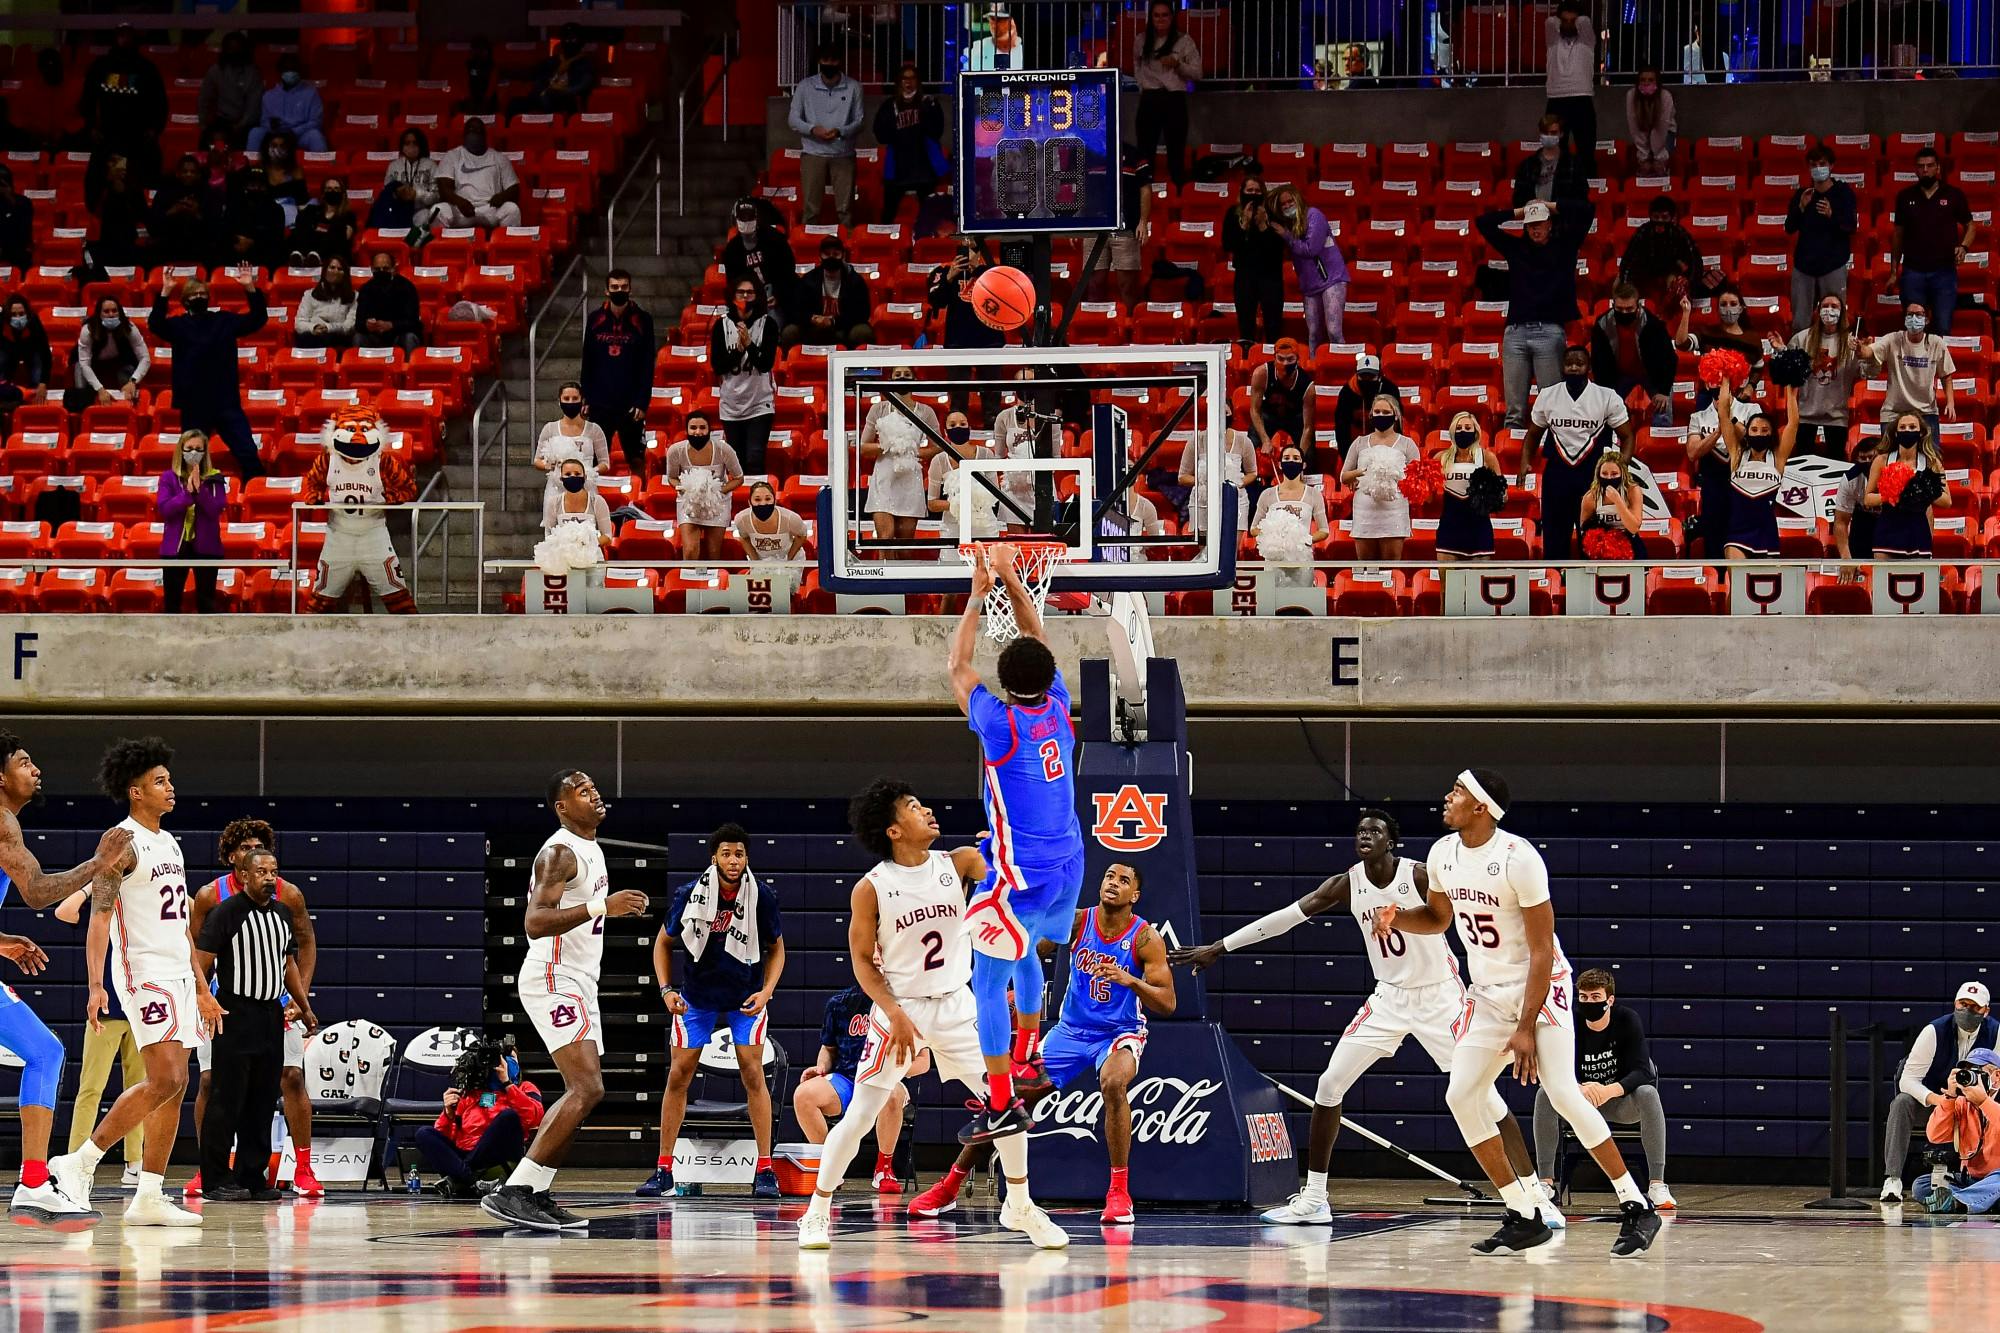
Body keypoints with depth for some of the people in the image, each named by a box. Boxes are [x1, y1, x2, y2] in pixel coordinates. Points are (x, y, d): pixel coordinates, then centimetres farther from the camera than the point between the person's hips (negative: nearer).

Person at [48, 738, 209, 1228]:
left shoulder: (168, 844, 17)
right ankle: (80, 1161, -12)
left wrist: (201, 990, 22)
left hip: (177, 973, 9)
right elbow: (99, 917, -16)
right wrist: (95, 986, -26)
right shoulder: (122, 843, -10)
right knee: (165, 1080, -18)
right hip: (143, 971, -9)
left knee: (174, 1086, 4)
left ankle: (149, 1198, 5)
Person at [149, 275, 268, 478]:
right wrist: (165, 293, -25)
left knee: (247, 452, -2)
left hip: (227, 401, 1)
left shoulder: (225, 320, 9)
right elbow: (155, 324, -14)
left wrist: (251, 289, -10)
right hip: (194, 405, -1)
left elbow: (257, 319, 5)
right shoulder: (178, 325, 4)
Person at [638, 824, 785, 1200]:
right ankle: (663, 1169, 3)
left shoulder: (760, 896, -13)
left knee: (752, 1073, -10)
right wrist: (666, 990, -11)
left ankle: (764, 1170, -5)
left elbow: (776, 948, 0)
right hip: (697, 995, 1)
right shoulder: (691, 894, -13)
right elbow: (664, 942, 1)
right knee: (678, 1075, -4)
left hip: (746, 996, -1)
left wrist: (766, 992, -14)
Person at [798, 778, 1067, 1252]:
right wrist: (895, 1014, -16)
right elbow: (863, 962, -6)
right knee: (860, 1115, -5)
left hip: (957, 1004, 3)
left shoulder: (957, 863, -2)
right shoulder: (872, 889, -10)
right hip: (900, 1008, -3)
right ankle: (817, 1211, 9)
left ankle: (1019, 1204, 17)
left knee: (1006, 1101, 0)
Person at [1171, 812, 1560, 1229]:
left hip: (1440, 996, -5)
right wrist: (1218, 948, -2)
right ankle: (1312, 1200, 9)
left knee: (1484, 1093, -11)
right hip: (1389, 998, 5)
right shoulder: (1346, 884, -4)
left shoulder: (1422, 877, -18)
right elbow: (1285, 917, -2)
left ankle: (1535, 1195, -4)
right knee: (1329, 1085, -1)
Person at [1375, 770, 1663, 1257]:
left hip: (1539, 985, -7)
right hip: (1488, 993, 7)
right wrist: (1395, 918, -2)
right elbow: (1438, 917, 21)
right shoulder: (1443, 854, 1)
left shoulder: (1518, 857, -22)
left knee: (1562, 1094, -19)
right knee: (1462, 1096, -5)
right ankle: (1524, 1219, 2)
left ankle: (1636, 1208, -10)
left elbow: (1542, 951, -20)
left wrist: (1526, 1028, -23)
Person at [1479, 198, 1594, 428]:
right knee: (1515, 410, 0)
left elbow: (1587, 210, 6)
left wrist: (1550, 206, 11)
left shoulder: (1563, 245, 11)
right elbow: (1484, 222, 18)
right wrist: (1518, 212, 16)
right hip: (1515, 331, 2)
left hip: (1549, 330, -2)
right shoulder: (1516, 248, 16)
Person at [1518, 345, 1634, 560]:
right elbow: (1534, 435, 16)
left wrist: (1621, 467, -14)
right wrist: (1525, 463, -1)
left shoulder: (1607, 397, -4)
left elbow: (1627, 437, 2)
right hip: (1556, 473, 2)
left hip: (1592, 473, -2)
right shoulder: (1547, 396, 3)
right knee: (1554, 538, 5)